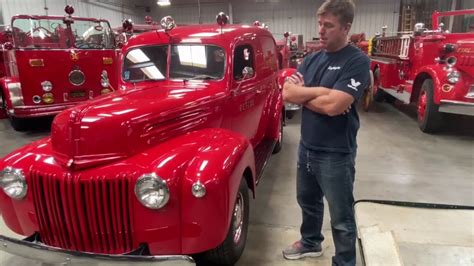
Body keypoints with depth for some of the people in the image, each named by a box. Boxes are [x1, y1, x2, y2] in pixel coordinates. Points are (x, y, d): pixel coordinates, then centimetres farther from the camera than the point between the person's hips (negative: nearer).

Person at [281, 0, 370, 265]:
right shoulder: (312, 59, 6)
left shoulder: (357, 61, -15)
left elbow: (333, 105, -26)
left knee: (341, 217, 10)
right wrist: (322, 91, -17)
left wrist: (302, 93, -10)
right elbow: (287, 93, -5)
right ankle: (311, 242, 50)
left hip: (336, 154, -7)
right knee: (308, 200, 25)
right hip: (306, 147, 7)